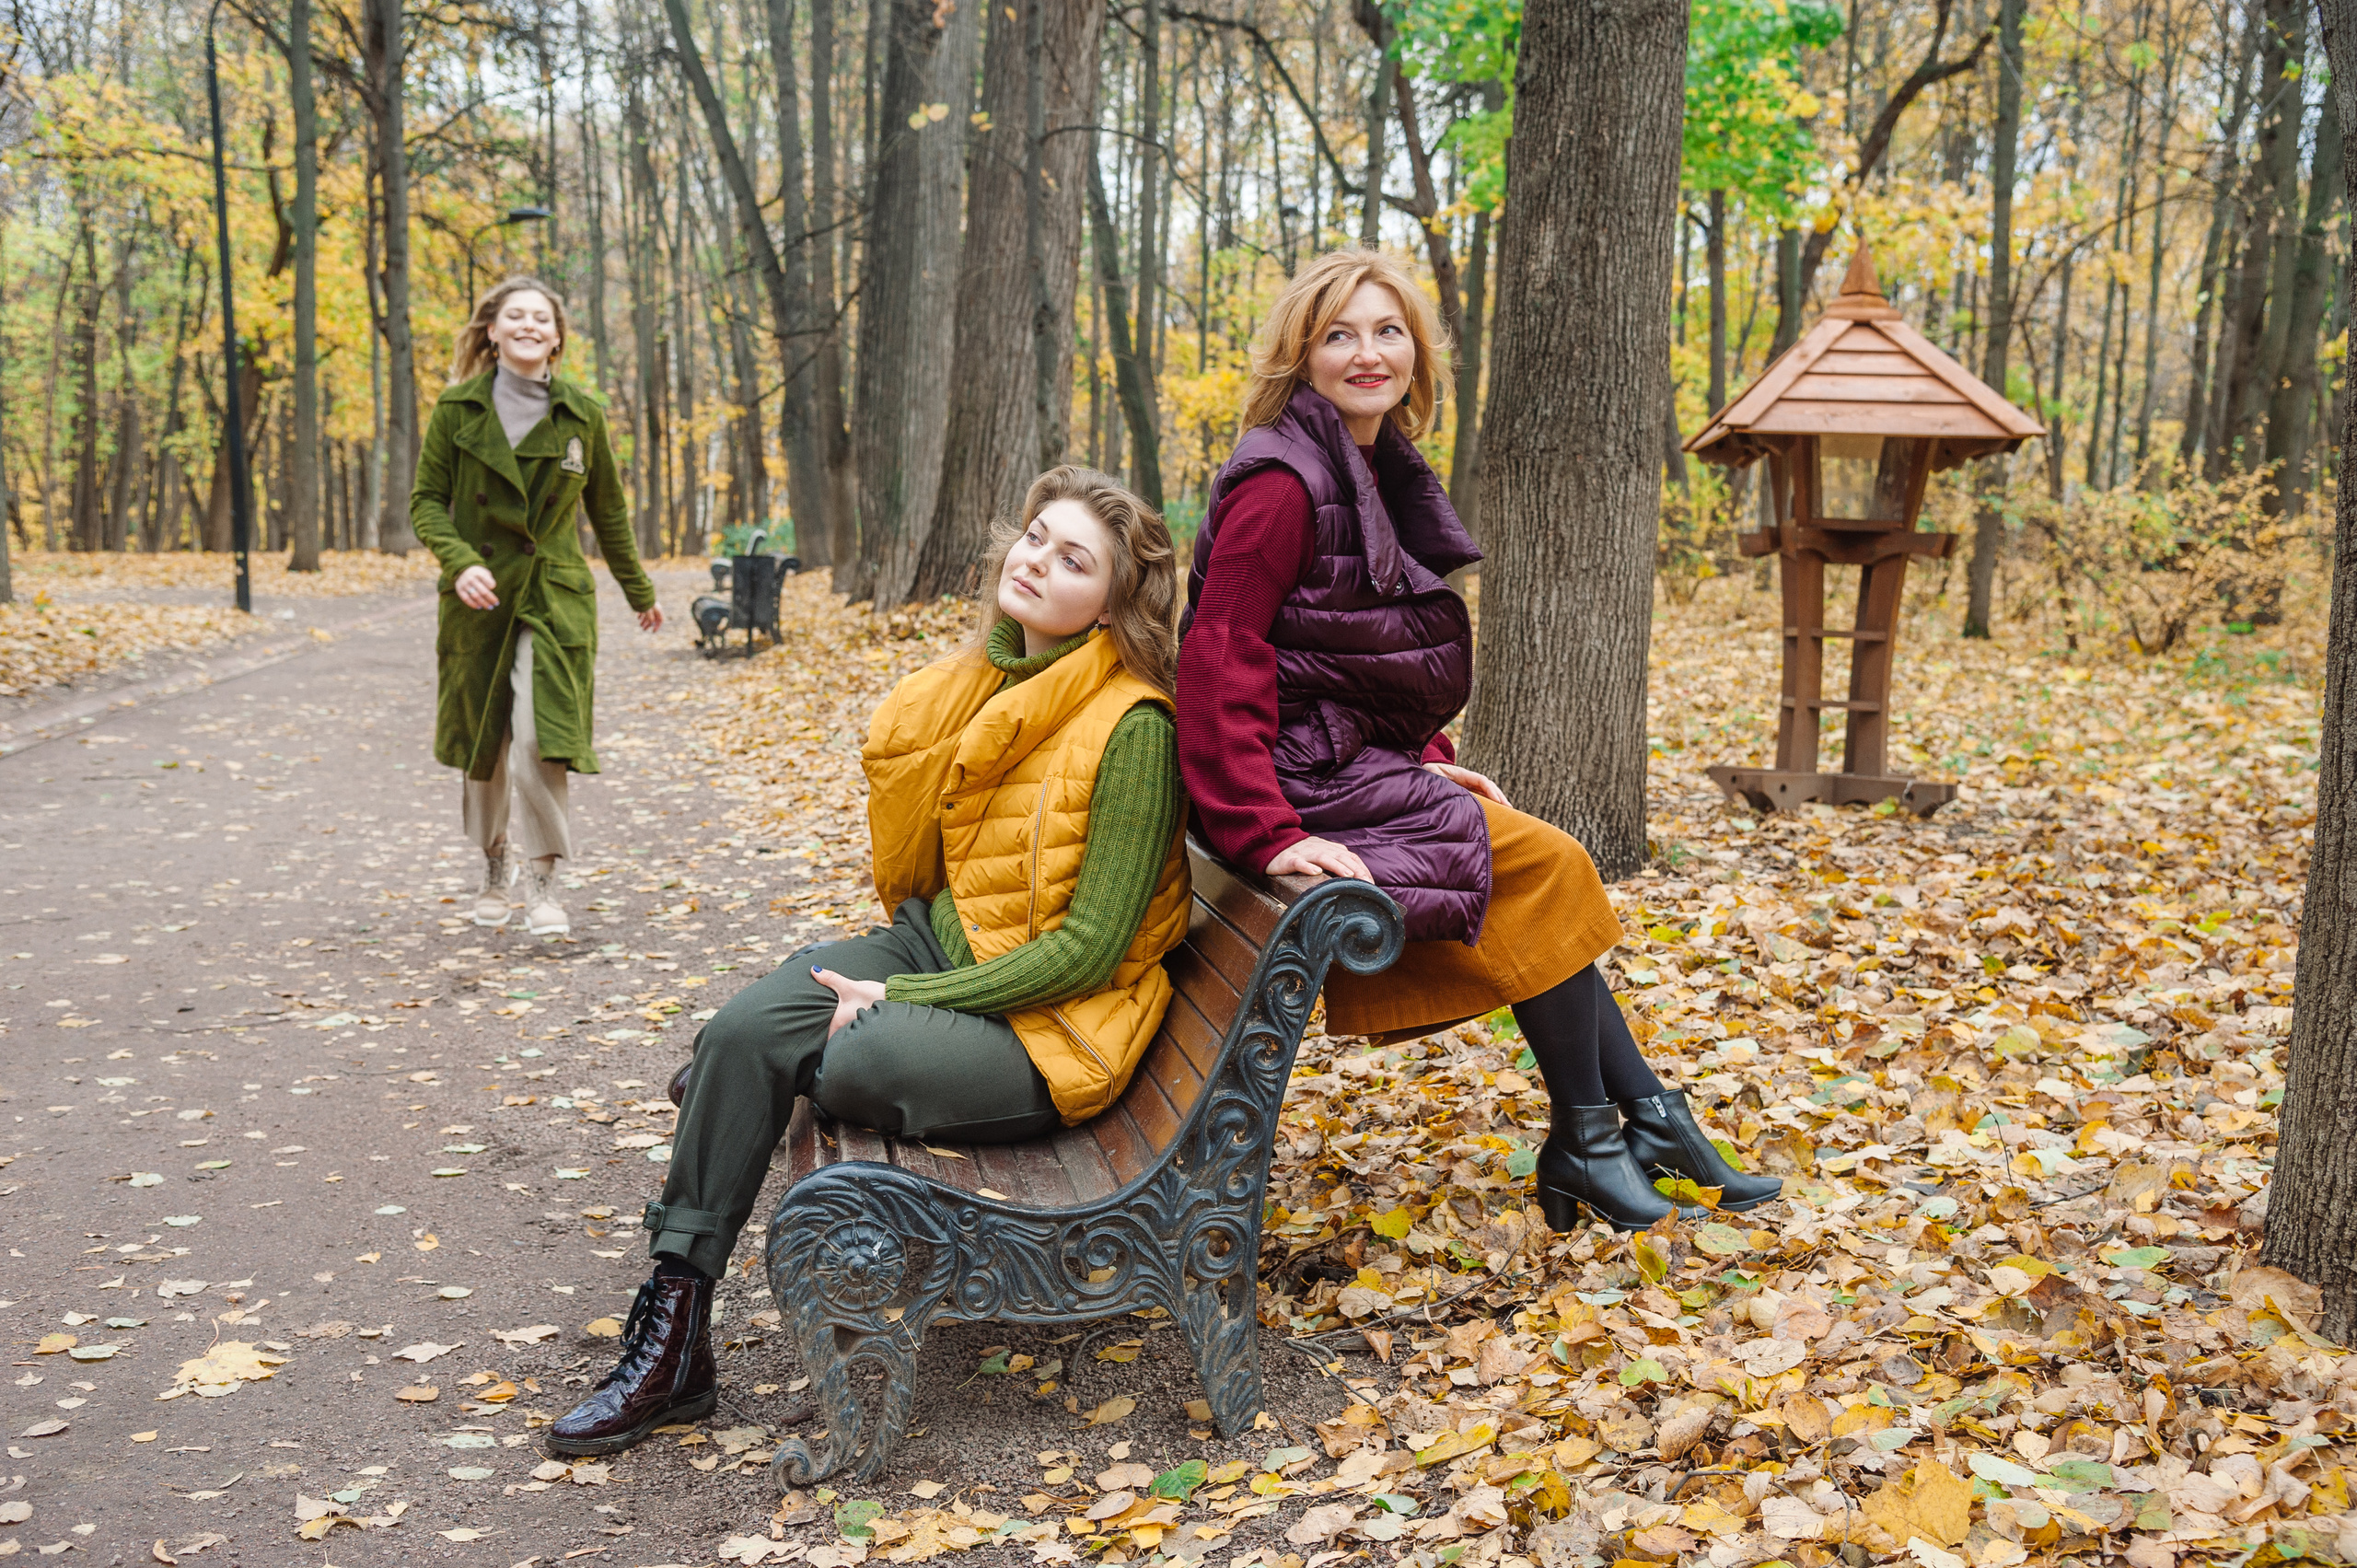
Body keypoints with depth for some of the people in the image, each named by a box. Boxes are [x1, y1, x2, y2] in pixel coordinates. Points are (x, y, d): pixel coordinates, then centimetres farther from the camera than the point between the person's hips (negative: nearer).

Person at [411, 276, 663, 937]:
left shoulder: (583, 415, 1)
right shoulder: (459, 408, -1)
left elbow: (608, 510, 12)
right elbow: (427, 499, 1)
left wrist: (640, 593, 19)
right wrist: (460, 562, -17)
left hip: (557, 598, -1)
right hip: (479, 598, 1)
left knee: (542, 742, -15)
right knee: (482, 747, 10)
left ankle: (541, 882, -1)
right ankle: (495, 866, 33)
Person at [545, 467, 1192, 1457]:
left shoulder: (1133, 728, -17)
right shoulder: (983, 682, 6)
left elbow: (1091, 947, -19)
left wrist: (903, 996, -18)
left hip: (1051, 1018, -7)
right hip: (940, 945, 7)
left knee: (855, 1059, -31)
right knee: (742, 1033, -17)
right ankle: (671, 1342, -11)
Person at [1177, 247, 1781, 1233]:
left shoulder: (1379, 474, 13)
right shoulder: (1282, 481, -17)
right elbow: (1221, 661, -24)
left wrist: (1429, 764, 10)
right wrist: (1267, 833, -28)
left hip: (1363, 766, 9)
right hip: (1307, 787, -9)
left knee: (1546, 874, 3)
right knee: (1542, 866, -10)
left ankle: (1648, 1123, 8)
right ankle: (1585, 1141, 2)